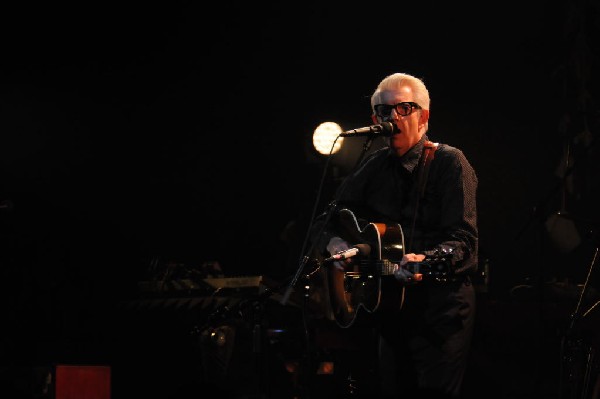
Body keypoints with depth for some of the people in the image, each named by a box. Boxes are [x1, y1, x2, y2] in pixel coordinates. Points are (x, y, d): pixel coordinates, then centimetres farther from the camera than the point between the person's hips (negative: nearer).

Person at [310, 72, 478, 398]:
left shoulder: (449, 163, -6)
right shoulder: (374, 166, 12)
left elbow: (464, 239, -16)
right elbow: (324, 222, 15)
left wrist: (427, 262, -35)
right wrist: (336, 245, -8)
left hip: (440, 306, -6)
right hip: (389, 305, 6)